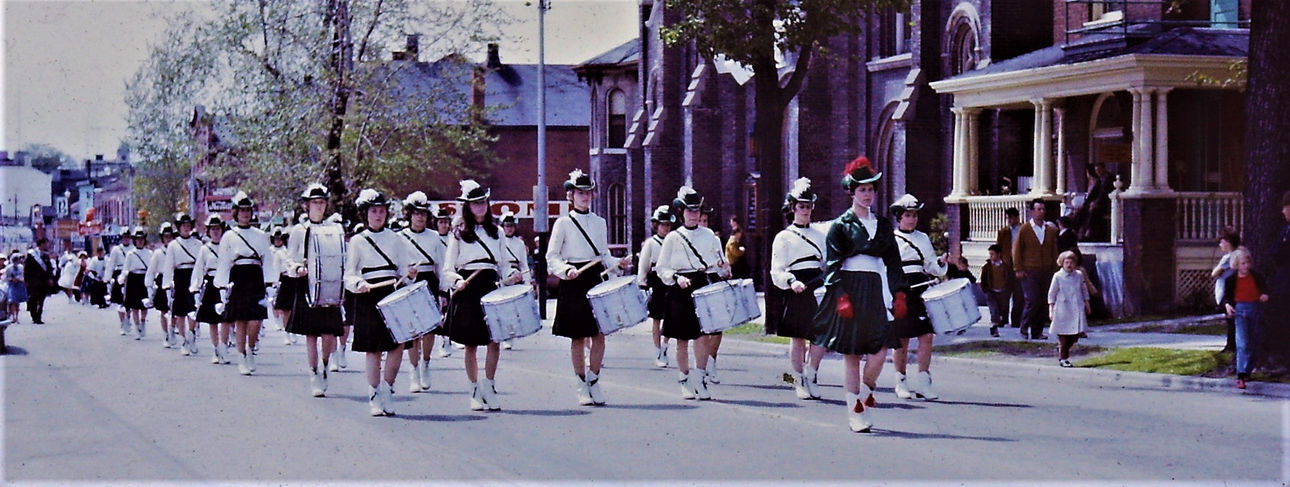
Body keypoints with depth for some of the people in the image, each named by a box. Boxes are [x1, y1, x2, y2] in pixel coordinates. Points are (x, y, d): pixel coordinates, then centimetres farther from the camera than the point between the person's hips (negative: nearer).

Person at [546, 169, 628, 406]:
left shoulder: (599, 222, 13)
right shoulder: (563, 223, 0)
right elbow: (552, 257, -2)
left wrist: (618, 263, -2)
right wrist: (566, 270, -19)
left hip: (596, 279, 3)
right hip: (574, 284, -3)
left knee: (599, 335, -2)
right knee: (578, 337, 1)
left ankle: (594, 381, 11)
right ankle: (582, 386, 9)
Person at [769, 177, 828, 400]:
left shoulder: (819, 235, 18)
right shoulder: (784, 237, 4)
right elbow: (777, 271, -5)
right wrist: (791, 282, -23)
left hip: (818, 290, 4)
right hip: (796, 292, -4)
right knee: (798, 339, 1)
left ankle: (811, 375, 10)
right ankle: (799, 382, 12)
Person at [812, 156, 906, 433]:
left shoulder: (883, 225, 14)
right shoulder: (840, 226, 1)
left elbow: (893, 262, 16)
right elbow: (832, 264, -5)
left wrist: (899, 294, 7)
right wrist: (841, 296, -16)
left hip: (875, 290, 4)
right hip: (850, 290, -3)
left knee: (881, 349, -9)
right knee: (851, 352, 0)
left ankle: (864, 392, 17)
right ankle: (855, 411, 7)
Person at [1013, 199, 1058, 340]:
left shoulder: (1051, 230, 11)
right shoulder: (1024, 229, 0)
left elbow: (1054, 251, 16)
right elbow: (1016, 250, 0)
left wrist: (1055, 269, 10)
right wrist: (1018, 269, -5)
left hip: (1046, 272, 4)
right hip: (1029, 272, -4)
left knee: (1042, 303, 3)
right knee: (1032, 301, -11)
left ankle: (1037, 331, 11)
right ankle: (1025, 328, 5)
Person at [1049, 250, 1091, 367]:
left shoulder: (1079, 275, 7)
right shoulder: (1058, 276, -3)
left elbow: (1084, 291, 20)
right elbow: (1052, 294, 1)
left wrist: (1087, 305, 20)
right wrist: (1051, 310, -3)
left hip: (1077, 310, 4)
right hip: (1063, 311, -4)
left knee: (1075, 336, 3)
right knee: (1063, 335, -2)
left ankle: (1063, 348, 26)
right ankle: (1063, 358, 7)